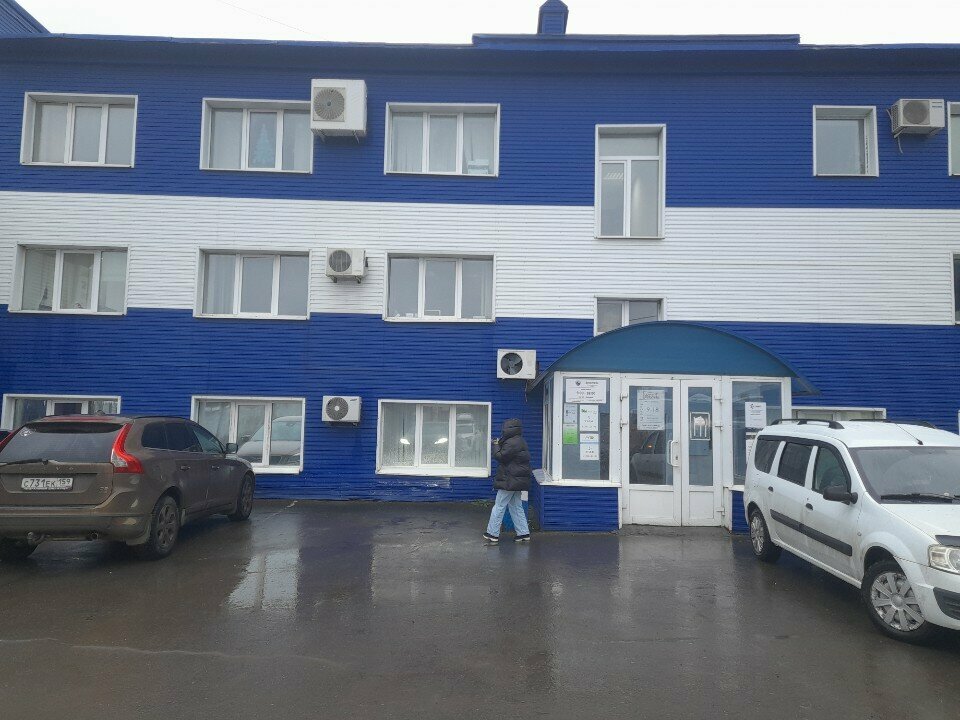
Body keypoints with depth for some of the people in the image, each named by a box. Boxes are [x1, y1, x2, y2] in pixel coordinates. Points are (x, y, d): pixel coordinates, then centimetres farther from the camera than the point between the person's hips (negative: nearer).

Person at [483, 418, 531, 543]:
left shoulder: (512, 443, -19)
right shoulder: (520, 441, 15)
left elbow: (500, 456, -18)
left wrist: (496, 446, -2)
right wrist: (499, 444, 5)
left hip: (510, 481, -10)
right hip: (518, 480, 10)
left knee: (499, 506, -2)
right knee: (516, 507, 15)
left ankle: (492, 534, 4)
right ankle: (524, 533, 15)